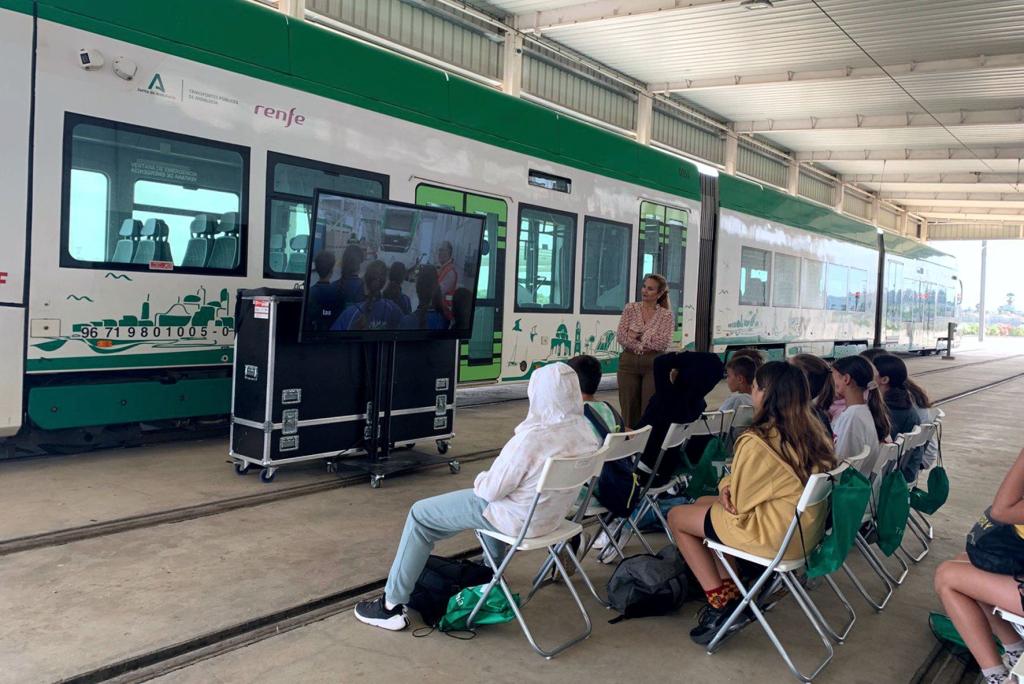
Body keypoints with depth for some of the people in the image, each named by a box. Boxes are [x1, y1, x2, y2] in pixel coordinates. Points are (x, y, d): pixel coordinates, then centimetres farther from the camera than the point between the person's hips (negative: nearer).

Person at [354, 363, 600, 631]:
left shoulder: (531, 438, -34)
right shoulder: (584, 428, -9)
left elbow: (491, 490, -23)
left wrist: (480, 480, 0)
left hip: (518, 519, -8)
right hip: (553, 513, 8)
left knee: (420, 515, 6)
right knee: (487, 501, 39)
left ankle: (392, 605, 13)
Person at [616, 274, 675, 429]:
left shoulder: (666, 315, 1)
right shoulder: (630, 308, 5)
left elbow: (663, 343, -10)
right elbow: (620, 336, -4)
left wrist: (639, 335, -11)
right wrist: (649, 343, -12)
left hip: (654, 365, -1)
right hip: (629, 362, 2)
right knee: (629, 408, 4)